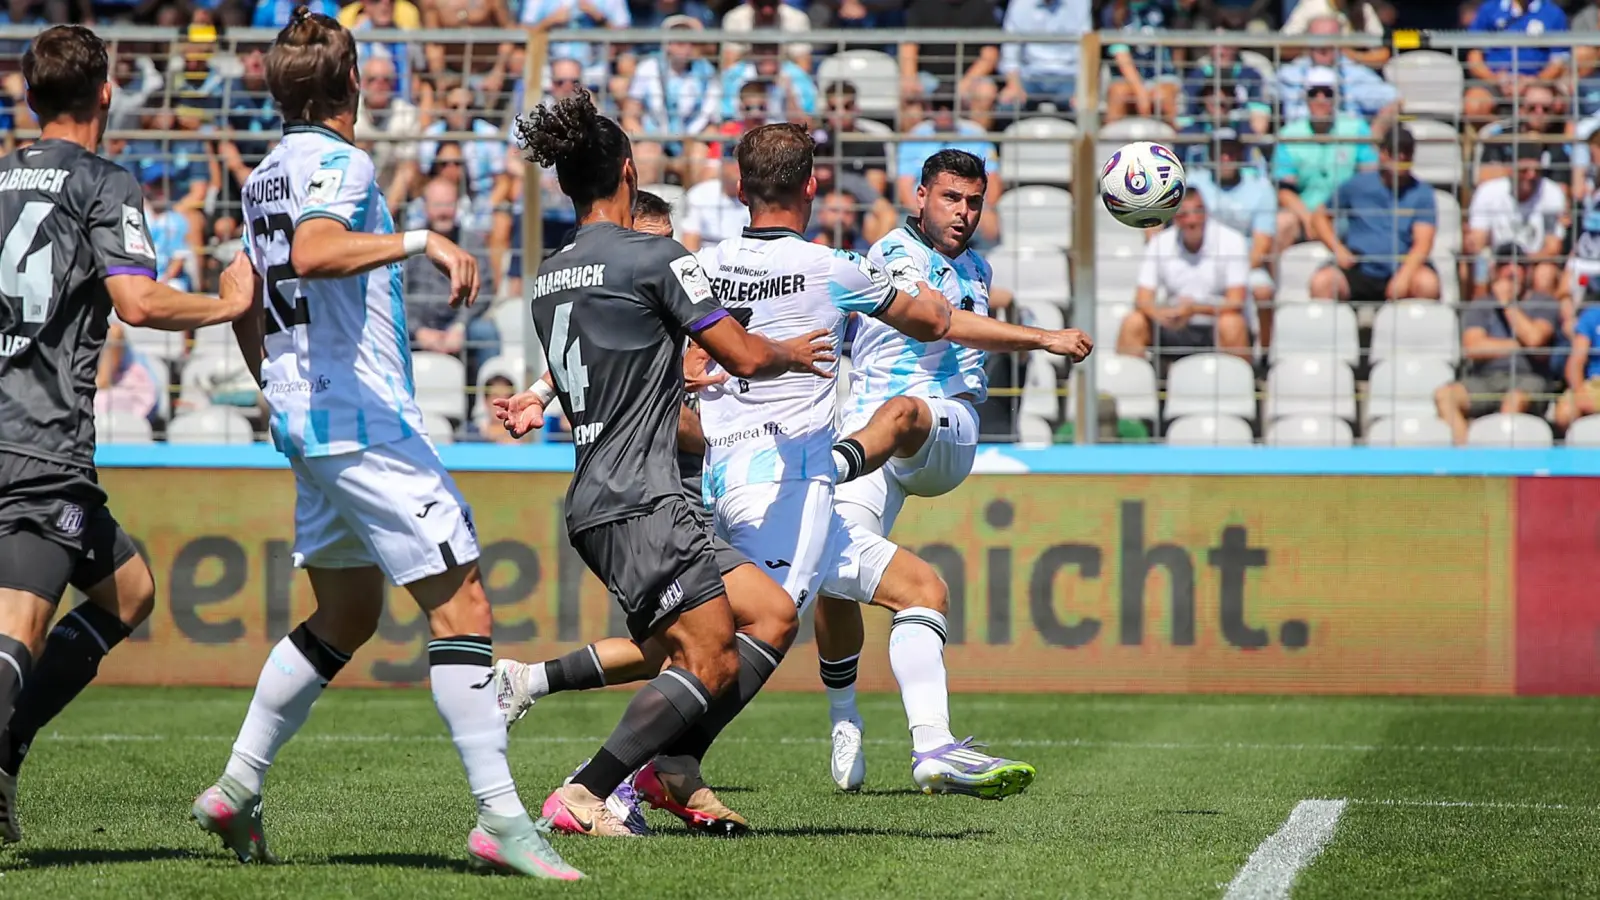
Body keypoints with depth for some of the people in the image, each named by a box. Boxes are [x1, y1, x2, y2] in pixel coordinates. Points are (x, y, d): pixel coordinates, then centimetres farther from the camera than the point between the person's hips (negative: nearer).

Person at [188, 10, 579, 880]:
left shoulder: (266, 173, 16)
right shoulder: (339, 162, -11)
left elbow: (247, 307, 26)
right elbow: (314, 252, -31)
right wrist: (419, 240, -33)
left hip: (305, 421, 10)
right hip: (367, 418, -10)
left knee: (345, 617, 19)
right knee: (460, 605, -10)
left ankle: (238, 786, 18)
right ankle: (500, 817, -15)